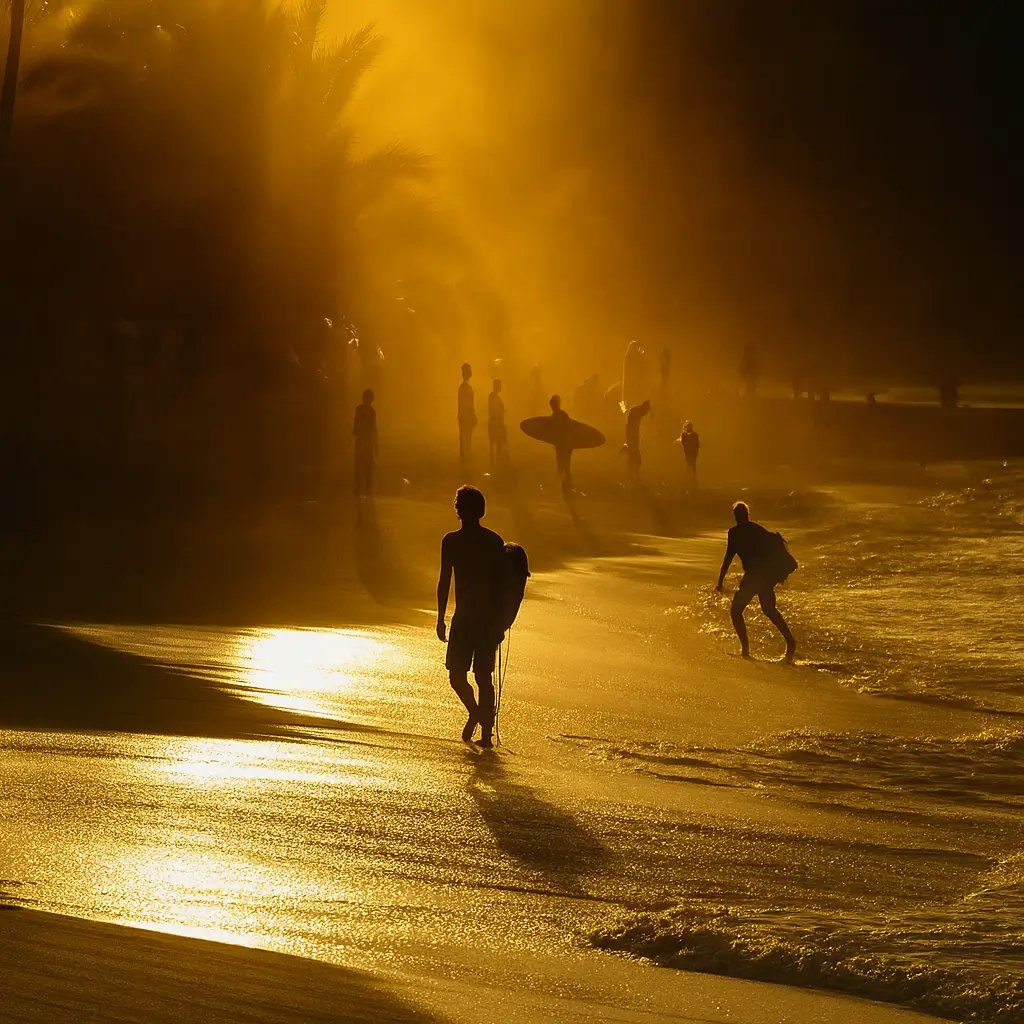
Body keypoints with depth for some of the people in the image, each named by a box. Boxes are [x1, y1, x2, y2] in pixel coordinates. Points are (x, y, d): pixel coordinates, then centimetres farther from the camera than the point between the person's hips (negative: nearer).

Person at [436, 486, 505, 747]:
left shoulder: (452, 541, -5)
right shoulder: (495, 542, 4)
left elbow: (444, 582, -5)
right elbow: (500, 583, 6)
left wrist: (441, 618, 1)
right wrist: (498, 621, 13)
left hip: (464, 618, -4)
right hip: (489, 618, 4)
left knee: (457, 674, 6)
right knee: (484, 676, 9)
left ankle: (474, 711, -19)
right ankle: (486, 733, 5)